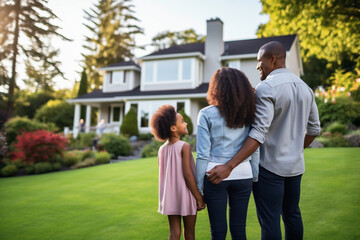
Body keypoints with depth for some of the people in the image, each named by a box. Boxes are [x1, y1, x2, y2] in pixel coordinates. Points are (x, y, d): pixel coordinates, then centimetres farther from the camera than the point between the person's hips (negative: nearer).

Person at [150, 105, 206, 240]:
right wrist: (199, 198, -12)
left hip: (170, 197, 5)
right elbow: (187, 175, -19)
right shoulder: (185, 147, -16)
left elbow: (164, 175, 7)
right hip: (186, 197, -5)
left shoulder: (161, 150, 3)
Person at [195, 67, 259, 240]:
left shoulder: (206, 114, -5)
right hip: (243, 175, 4)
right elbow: (255, 150, 6)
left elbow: (203, 155, -7)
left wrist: (199, 188, -1)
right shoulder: (248, 113, 5)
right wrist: (256, 178, 14)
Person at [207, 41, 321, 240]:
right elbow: (314, 129, 15)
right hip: (295, 165, 8)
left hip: (270, 166, -8)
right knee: (292, 214, 21)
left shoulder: (266, 88, -16)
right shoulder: (305, 88, 9)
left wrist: (229, 166, -27)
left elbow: (259, 134, -24)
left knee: (269, 221, 1)